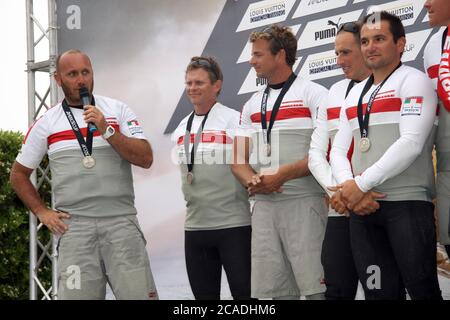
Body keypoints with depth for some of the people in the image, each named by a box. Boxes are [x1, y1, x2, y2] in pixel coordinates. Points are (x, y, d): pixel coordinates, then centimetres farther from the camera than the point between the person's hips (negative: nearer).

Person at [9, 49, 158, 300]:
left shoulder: (118, 110, 7)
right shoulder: (45, 124, 9)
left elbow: (146, 159, -2)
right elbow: (19, 175, 18)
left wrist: (107, 131, -11)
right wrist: (42, 212, 7)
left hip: (121, 221, 0)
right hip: (74, 225, 1)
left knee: (140, 293, -7)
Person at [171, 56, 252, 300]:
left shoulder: (235, 121, -7)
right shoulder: (181, 129, 11)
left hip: (234, 224, -6)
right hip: (195, 226, 6)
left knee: (244, 292, -3)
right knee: (203, 293, 12)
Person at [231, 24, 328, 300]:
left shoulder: (314, 95, -1)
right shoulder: (252, 104, 18)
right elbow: (239, 159, 15)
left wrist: (280, 176, -16)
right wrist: (252, 181, -7)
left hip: (303, 203, -6)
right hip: (263, 205, 6)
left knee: (315, 286, -11)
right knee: (268, 290, 6)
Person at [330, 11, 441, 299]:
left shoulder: (414, 81, -1)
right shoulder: (355, 94, 20)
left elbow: (411, 143, -14)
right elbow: (339, 150, 14)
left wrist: (362, 183, -15)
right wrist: (347, 187, -7)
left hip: (407, 203, -6)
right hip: (361, 208, 6)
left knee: (421, 288, -7)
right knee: (378, 291, 6)